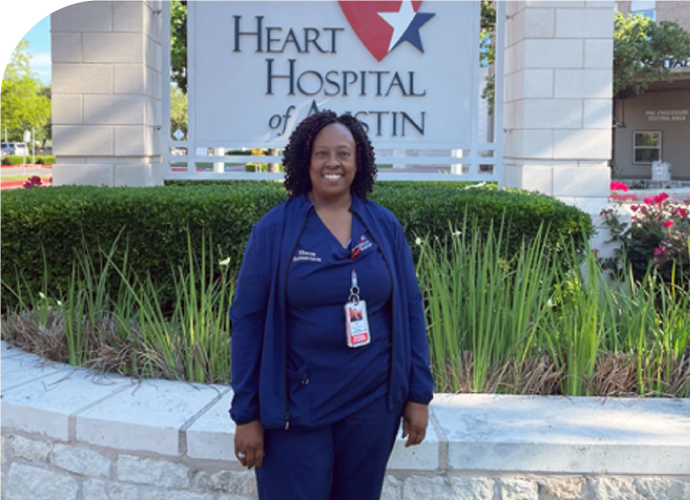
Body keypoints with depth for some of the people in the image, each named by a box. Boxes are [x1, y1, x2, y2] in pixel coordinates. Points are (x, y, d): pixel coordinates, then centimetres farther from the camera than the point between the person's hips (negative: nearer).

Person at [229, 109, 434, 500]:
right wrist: (246, 413, -7)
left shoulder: (385, 226, 2)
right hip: (296, 409, -2)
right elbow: (248, 320, -5)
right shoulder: (275, 229, -5)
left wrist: (419, 394, 2)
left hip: (373, 406, 3)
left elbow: (410, 311, 6)